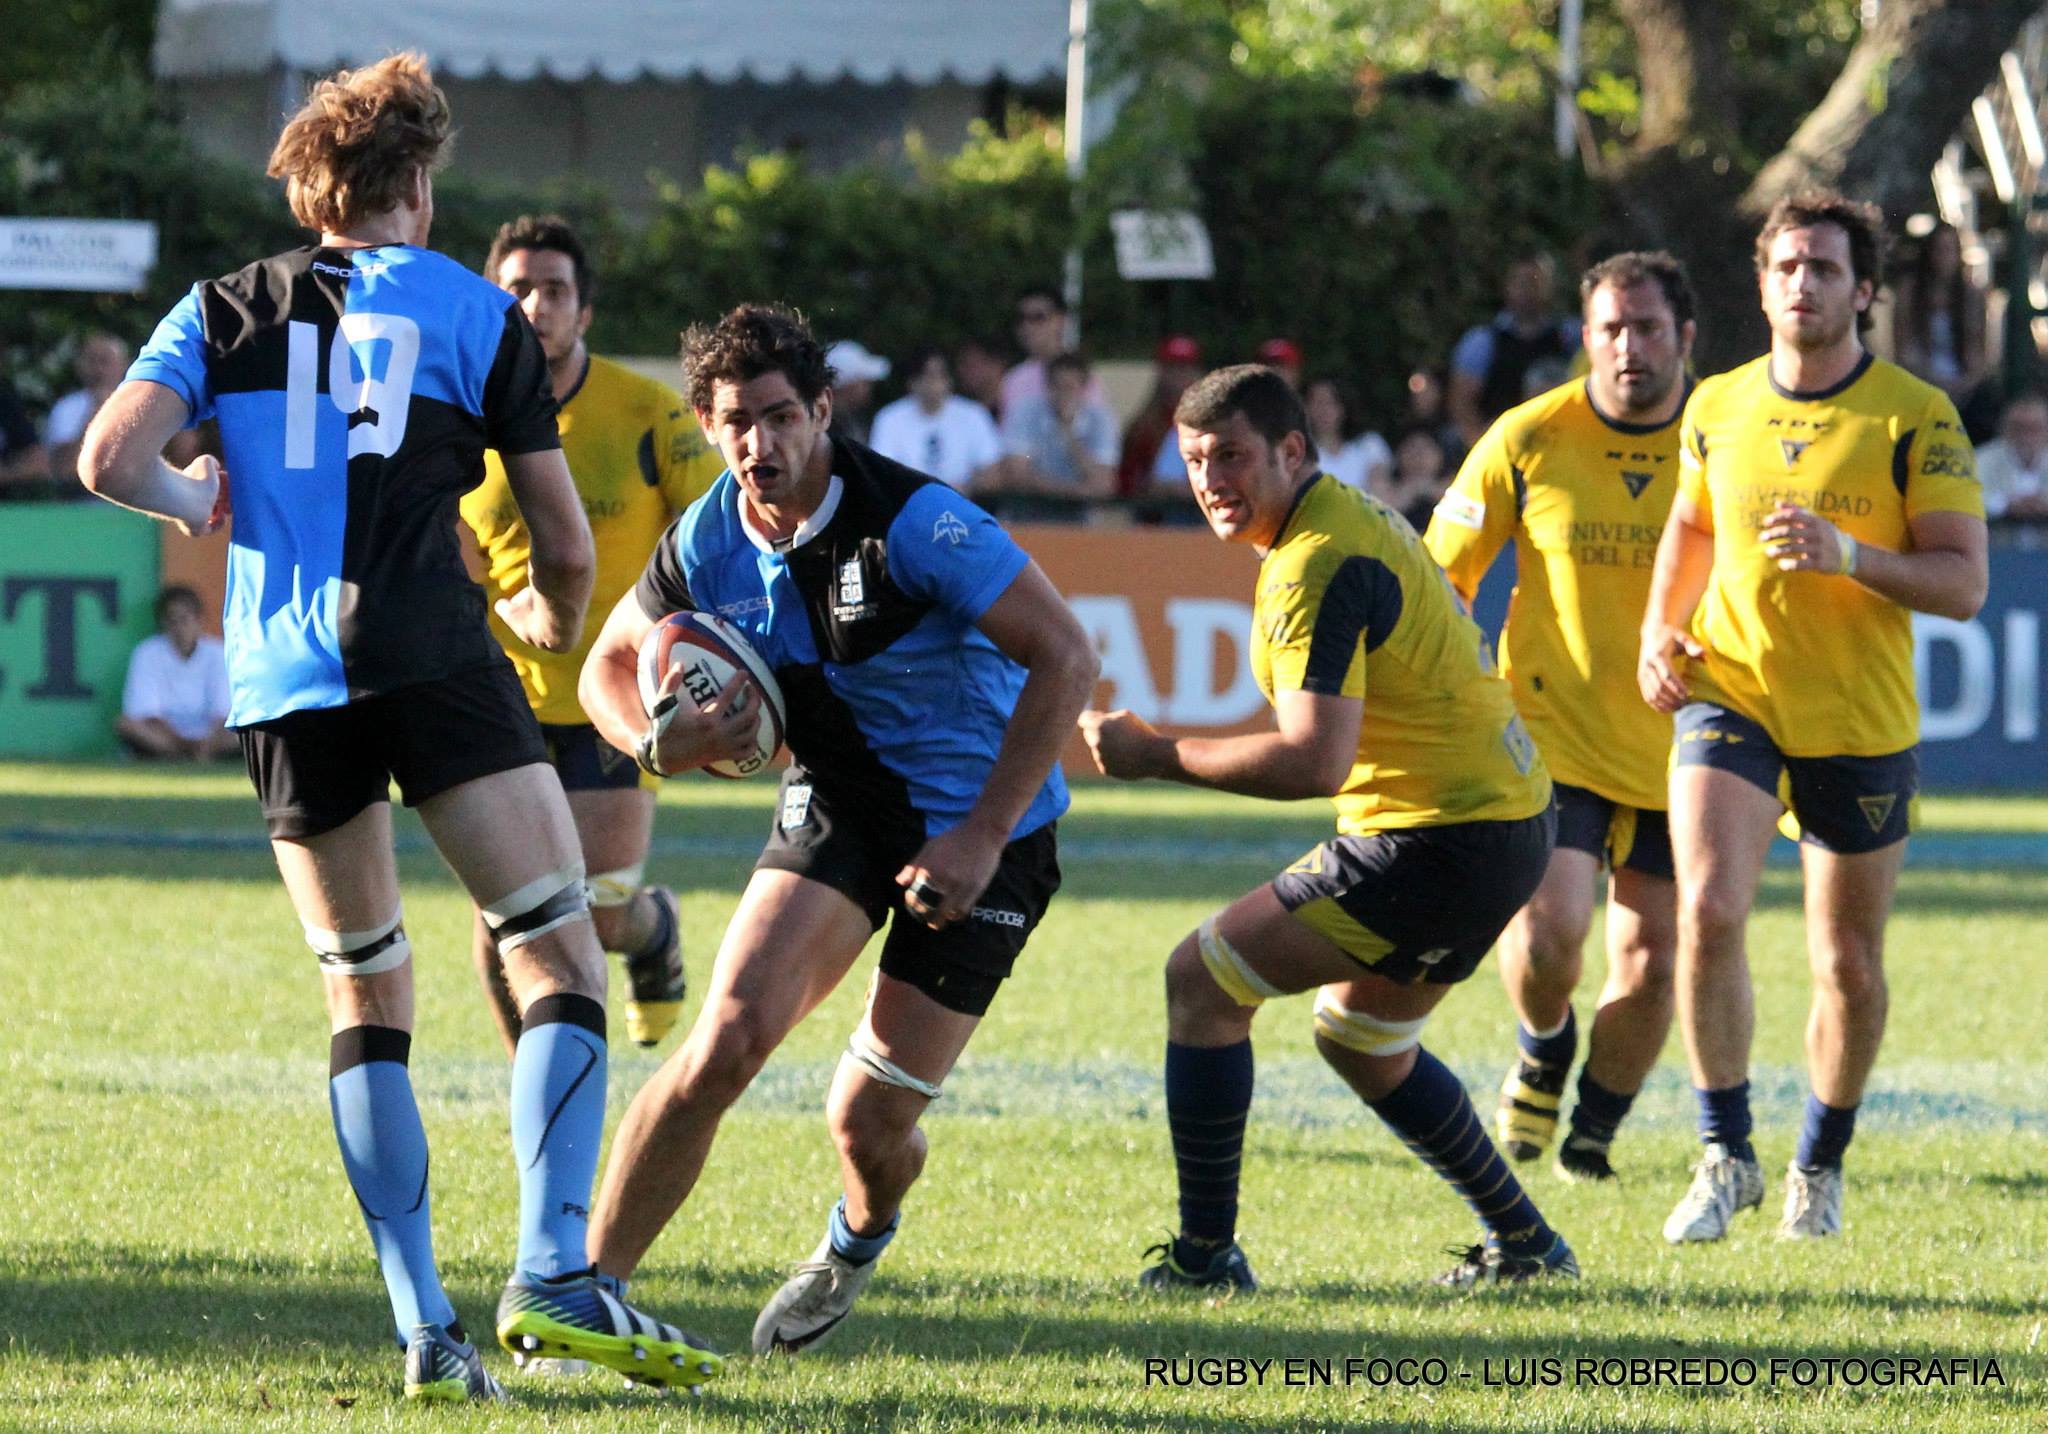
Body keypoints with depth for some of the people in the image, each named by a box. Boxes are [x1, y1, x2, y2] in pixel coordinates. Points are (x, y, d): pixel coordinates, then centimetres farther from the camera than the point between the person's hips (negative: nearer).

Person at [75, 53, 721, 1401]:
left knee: (367, 998, 14)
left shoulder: (226, 308, 13)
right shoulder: (477, 315, 7)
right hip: (430, 659, -4)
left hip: (279, 684, 4)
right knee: (564, 962, -2)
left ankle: (426, 1329, 5)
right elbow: (567, 550, 9)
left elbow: (112, 457, -1)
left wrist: (198, 503, 19)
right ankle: (553, 1276, -22)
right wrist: (551, 620, 31)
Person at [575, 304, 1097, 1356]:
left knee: (870, 1121, -6)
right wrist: (657, 744, -17)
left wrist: (983, 837, -25)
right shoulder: (708, 544, -8)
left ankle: (862, 1233, 33)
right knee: (727, 1040, -18)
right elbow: (610, 664, 8)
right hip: (838, 798, 4)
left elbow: (1064, 656, -24)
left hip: (979, 819, -4)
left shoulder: (913, 522, -25)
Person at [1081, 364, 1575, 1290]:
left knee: (1202, 979, -5)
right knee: (1359, 1040, 28)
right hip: (1505, 821, 10)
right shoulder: (1351, 519, 13)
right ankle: (1524, 1242, 32)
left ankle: (1203, 1256, -4)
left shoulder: (1317, 565, -20)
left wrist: (1156, 755, -21)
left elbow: (1315, 761, -28)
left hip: (1443, 836, -10)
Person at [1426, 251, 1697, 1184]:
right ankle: (1543, 1048, 17)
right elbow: (1443, 575, 3)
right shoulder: (1529, 439, -6)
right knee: (1546, 932, -18)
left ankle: (1595, 1129, 25)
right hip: (1549, 742, -2)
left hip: (1674, 752, 2)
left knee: (1650, 965, 0)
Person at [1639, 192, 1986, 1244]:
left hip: (1861, 723, -1)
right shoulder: (1716, 407, 4)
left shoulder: (1916, 417, -7)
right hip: (1728, 693, 1)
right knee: (1707, 910, -20)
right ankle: (1726, 1153, -7)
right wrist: (1659, 634, 6)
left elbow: (1963, 583, -11)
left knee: (1849, 967, 6)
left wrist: (1847, 554, -26)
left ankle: (1819, 1166, 29)